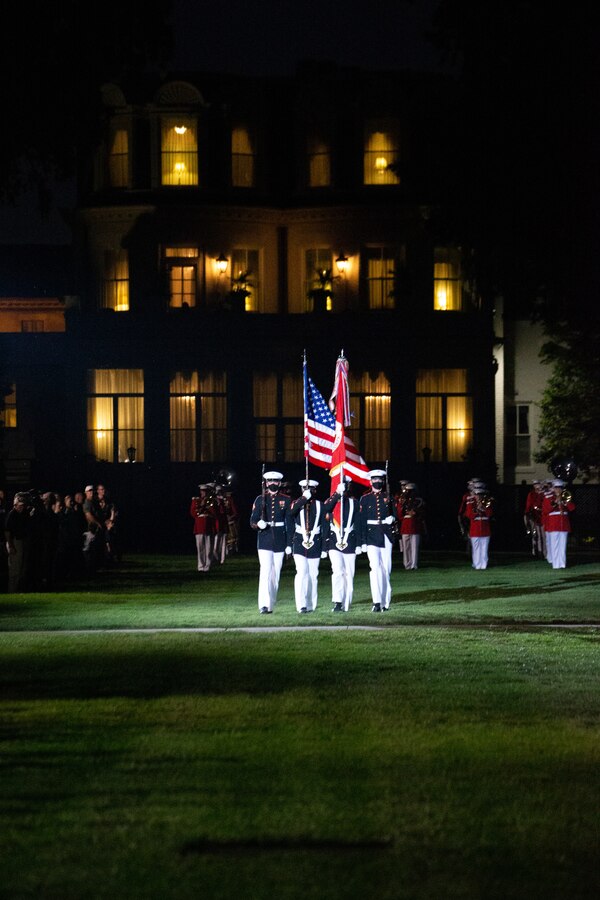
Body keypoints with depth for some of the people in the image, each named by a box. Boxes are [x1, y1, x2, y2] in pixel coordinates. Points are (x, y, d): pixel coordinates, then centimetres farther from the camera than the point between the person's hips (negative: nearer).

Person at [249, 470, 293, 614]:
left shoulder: (285, 500, 6)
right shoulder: (260, 499, 4)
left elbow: (289, 523, 5)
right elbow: (252, 521, 3)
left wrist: (289, 544, 0)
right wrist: (258, 524, -22)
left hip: (279, 541, 2)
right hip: (264, 541, -2)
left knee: (276, 574, 6)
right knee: (266, 572, -14)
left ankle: (271, 605, 15)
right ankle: (264, 605, -21)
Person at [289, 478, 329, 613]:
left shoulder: (320, 505, 6)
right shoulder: (297, 503, 7)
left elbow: (325, 527, 6)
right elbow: (291, 513, -17)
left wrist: (324, 548, 1)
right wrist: (304, 498, -19)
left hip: (315, 544, 1)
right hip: (300, 542, -1)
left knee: (313, 575, 4)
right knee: (302, 573, -13)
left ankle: (311, 605, 12)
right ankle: (301, 605, -17)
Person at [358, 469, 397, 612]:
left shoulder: (388, 497, 10)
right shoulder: (365, 499, 4)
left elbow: (395, 514, 14)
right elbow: (361, 520, 2)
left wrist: (392, 518, -11)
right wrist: (363, 541, -4)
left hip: (386, 536, 2)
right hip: (372, 536, -2)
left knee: (386, 568, 6)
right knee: (375, 567, -13)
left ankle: (385, 601, 15)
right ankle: (377, 602, -18)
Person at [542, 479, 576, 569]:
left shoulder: (566, 497, 13)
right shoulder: (548, 498, 3)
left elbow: (572, 508, 4)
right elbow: (545, 510, -8)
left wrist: (565, 502, -10)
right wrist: (555, 503, -15)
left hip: (564, 524, 3)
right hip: (553, 525, -3)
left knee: (562, 545, 1)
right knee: (555, 545, -7)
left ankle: (562, 563, 3)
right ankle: (556, 563, -8)